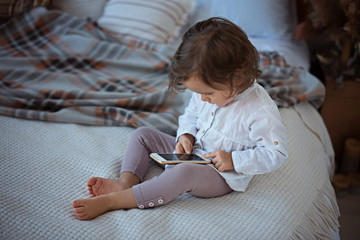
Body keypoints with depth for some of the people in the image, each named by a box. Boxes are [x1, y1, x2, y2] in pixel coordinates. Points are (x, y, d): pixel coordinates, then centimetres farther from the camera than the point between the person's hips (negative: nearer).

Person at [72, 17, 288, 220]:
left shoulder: (261, 111, -26)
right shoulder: (209, 89, -5)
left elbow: (276, 153, -20)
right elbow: (190, 115, 12)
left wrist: (233, 160, -26)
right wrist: (186, 136, -9)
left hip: (222, 175, -8)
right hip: (192, 153, 8)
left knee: (184, 173, -39)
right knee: (143, 135, 4)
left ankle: (110, 201, -37)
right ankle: (126, 183, -18)